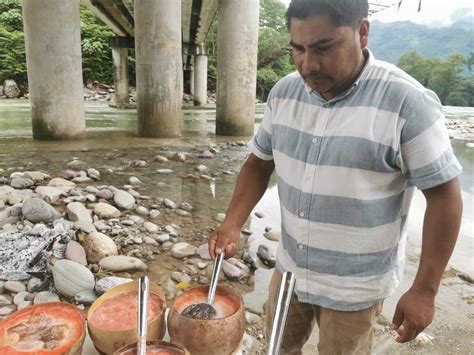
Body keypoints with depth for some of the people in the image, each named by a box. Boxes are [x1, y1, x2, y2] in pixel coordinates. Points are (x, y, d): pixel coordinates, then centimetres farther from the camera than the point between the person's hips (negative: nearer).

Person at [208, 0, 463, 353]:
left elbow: (443, 195, -15)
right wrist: (233, 223, -9)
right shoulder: (284, 93, -5)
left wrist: (424, 290, -14)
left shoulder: (407, 102, -21)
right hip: (289, 268, 5)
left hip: (355, 286, -4)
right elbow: (259, 163, 4)